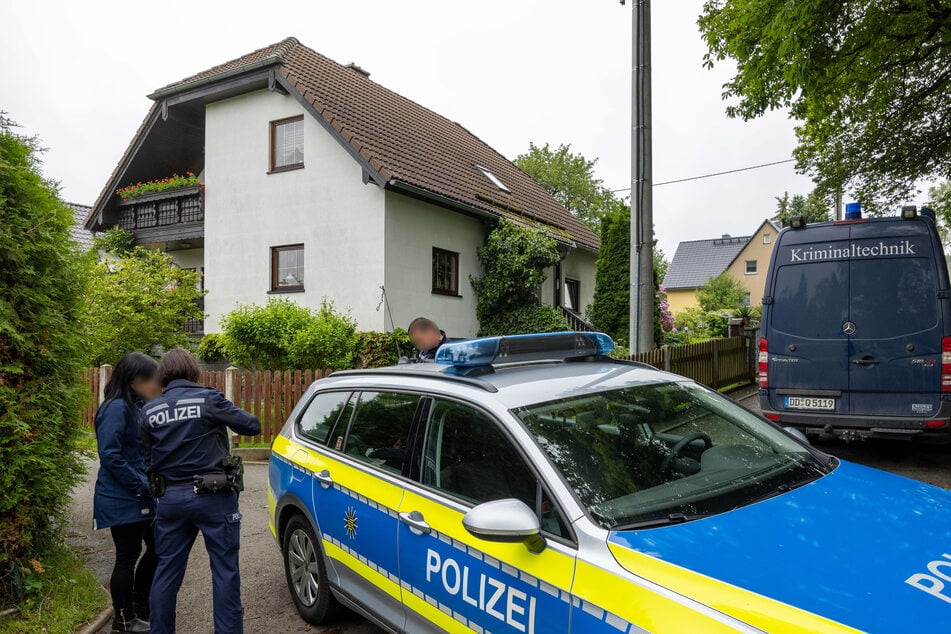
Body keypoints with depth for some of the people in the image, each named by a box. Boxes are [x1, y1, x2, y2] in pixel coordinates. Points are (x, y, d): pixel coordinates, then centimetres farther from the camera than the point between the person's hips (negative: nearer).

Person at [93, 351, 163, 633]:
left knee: (156, 549, 16)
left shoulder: (138, 406, 9)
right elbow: (110, 456, -24)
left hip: (141, 498, 9)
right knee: (128, 557, 4)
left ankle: (141, 607, 33)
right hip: (123, 500, -9)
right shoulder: (117, 407, -18)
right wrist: (142, 484, -20)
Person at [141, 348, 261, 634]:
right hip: (213, 497, -5)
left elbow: (148, 458, 9)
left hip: (170, 498, 5)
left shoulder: (149, 411, 4)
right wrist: (233, 414, 13)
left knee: (167, 570, 17)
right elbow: (252, 425, -7)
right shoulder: (208, 399, -11)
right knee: (225, 570, 4)